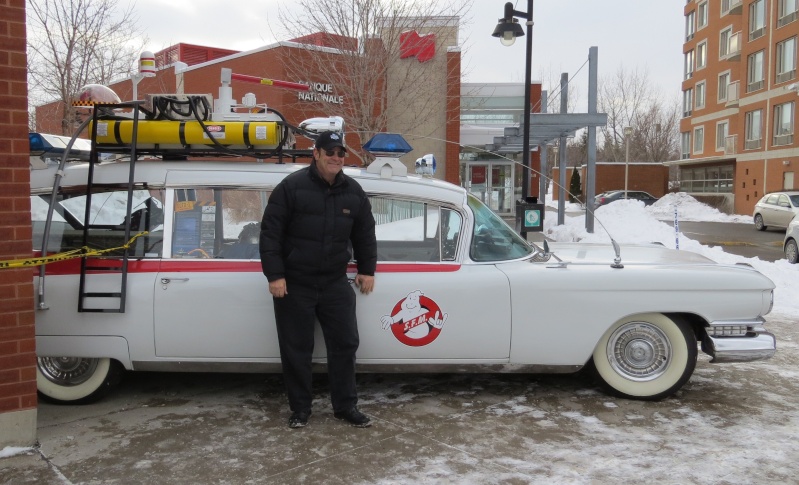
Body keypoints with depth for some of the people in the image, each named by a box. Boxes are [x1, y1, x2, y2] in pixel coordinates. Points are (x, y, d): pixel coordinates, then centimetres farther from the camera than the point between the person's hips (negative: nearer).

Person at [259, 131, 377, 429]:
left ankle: (346, 406, 21)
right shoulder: (292, 187, -8)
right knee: (296, 349, 6)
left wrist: (367, 269, 10)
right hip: (294, 285, -3)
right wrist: (275, 275, -13)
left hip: (336, 284, 4)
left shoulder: (354, 192, 5)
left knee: (345, 344, 6)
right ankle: (300, 409, 22)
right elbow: (270, 232, -9)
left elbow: (365, 234, 15)